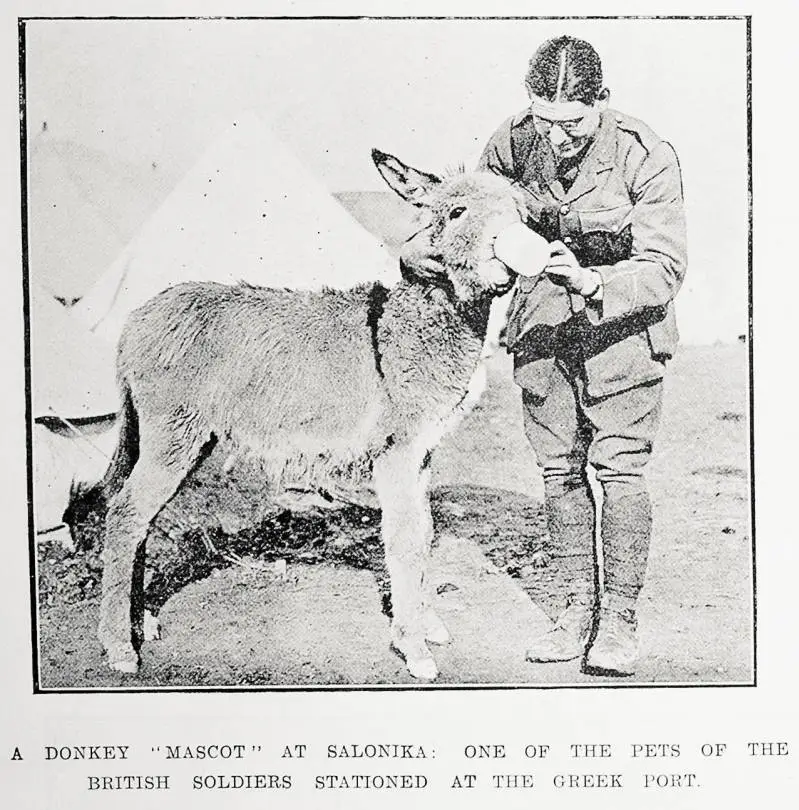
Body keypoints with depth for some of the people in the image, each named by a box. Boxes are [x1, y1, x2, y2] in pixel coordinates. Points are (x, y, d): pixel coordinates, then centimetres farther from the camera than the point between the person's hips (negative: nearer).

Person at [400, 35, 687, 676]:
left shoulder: (647, 158, -20)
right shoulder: (513, 142, -9)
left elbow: (662, 268, -20)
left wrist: (589, 282, -37)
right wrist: (419, 248, -16)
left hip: (623, 316, -3)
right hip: (543, 316, 4)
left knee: (620, 467, -8)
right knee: (558, 467, 5)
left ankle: (621, 618, 5)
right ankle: (580, 609, 17)